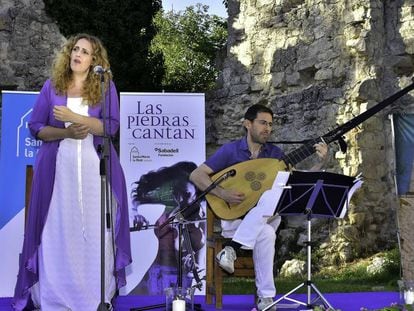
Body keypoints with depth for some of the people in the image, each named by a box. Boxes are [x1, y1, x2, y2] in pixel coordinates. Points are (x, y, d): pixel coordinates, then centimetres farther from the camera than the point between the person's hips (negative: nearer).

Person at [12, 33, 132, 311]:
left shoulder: (105, 86, 4)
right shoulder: (52, 86, 7)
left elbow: (111, 126, -6)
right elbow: (36, 127, 4)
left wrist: (74, 116, -16)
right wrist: (66, 133, -13)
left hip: (95, 167, -1)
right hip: (58, 166, 1)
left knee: (95, 230, 0)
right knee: (58, 230, 1)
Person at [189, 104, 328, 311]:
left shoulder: (275, 154, 7)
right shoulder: (230, 150, -3)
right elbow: (196, 175, -8)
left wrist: (320, 163, -11)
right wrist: (222, 193, -22)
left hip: (265, 217, 3)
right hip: (235, 218, -3)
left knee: (272, 196, -34)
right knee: (266, 234, -36)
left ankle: (232, 248, -32)